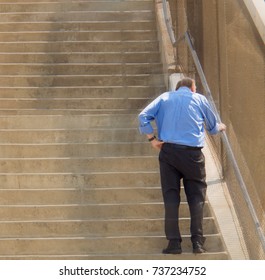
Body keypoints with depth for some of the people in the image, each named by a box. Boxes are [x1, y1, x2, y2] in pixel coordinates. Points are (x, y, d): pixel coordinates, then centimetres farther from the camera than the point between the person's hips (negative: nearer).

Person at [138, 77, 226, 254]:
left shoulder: (164, 97, 13)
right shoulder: (200, 99, 12)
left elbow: (143, 117, 0)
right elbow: (213, 127, 24)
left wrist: (152, 139, 5)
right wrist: (221, 127, 45)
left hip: (168, 151, 1)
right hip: (193, 153, -1)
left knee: (171, 196, 4)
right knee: (196, 195, 7)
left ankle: (174, 242, 0)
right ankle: (197, 241, 1)